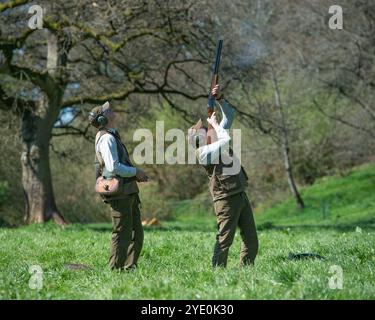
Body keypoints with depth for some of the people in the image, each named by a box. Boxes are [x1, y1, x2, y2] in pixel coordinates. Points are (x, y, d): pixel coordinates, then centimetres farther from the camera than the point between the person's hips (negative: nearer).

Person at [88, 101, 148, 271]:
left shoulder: (113, 136, 20)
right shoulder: (107, 138, -13)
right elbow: (113, 167, -22)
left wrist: (135, 174, 13)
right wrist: (136, 172, -11)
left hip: (128, 193, 10)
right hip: (119, 193, -10)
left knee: (137, 233, 12)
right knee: (122, 233, -7)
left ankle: (129, 267, 17)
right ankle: (115, 269, -2)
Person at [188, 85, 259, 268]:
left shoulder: (216, 140, 13)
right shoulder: (203, 152, -12)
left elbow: (230, 114, 19)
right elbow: (226, 141, -26)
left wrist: (219, 99, 5)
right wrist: (214, 123, -10)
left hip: (241, 195, 9)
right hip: (226, 199, -9)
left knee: (251, 239, 8)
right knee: (224, 240, -9)